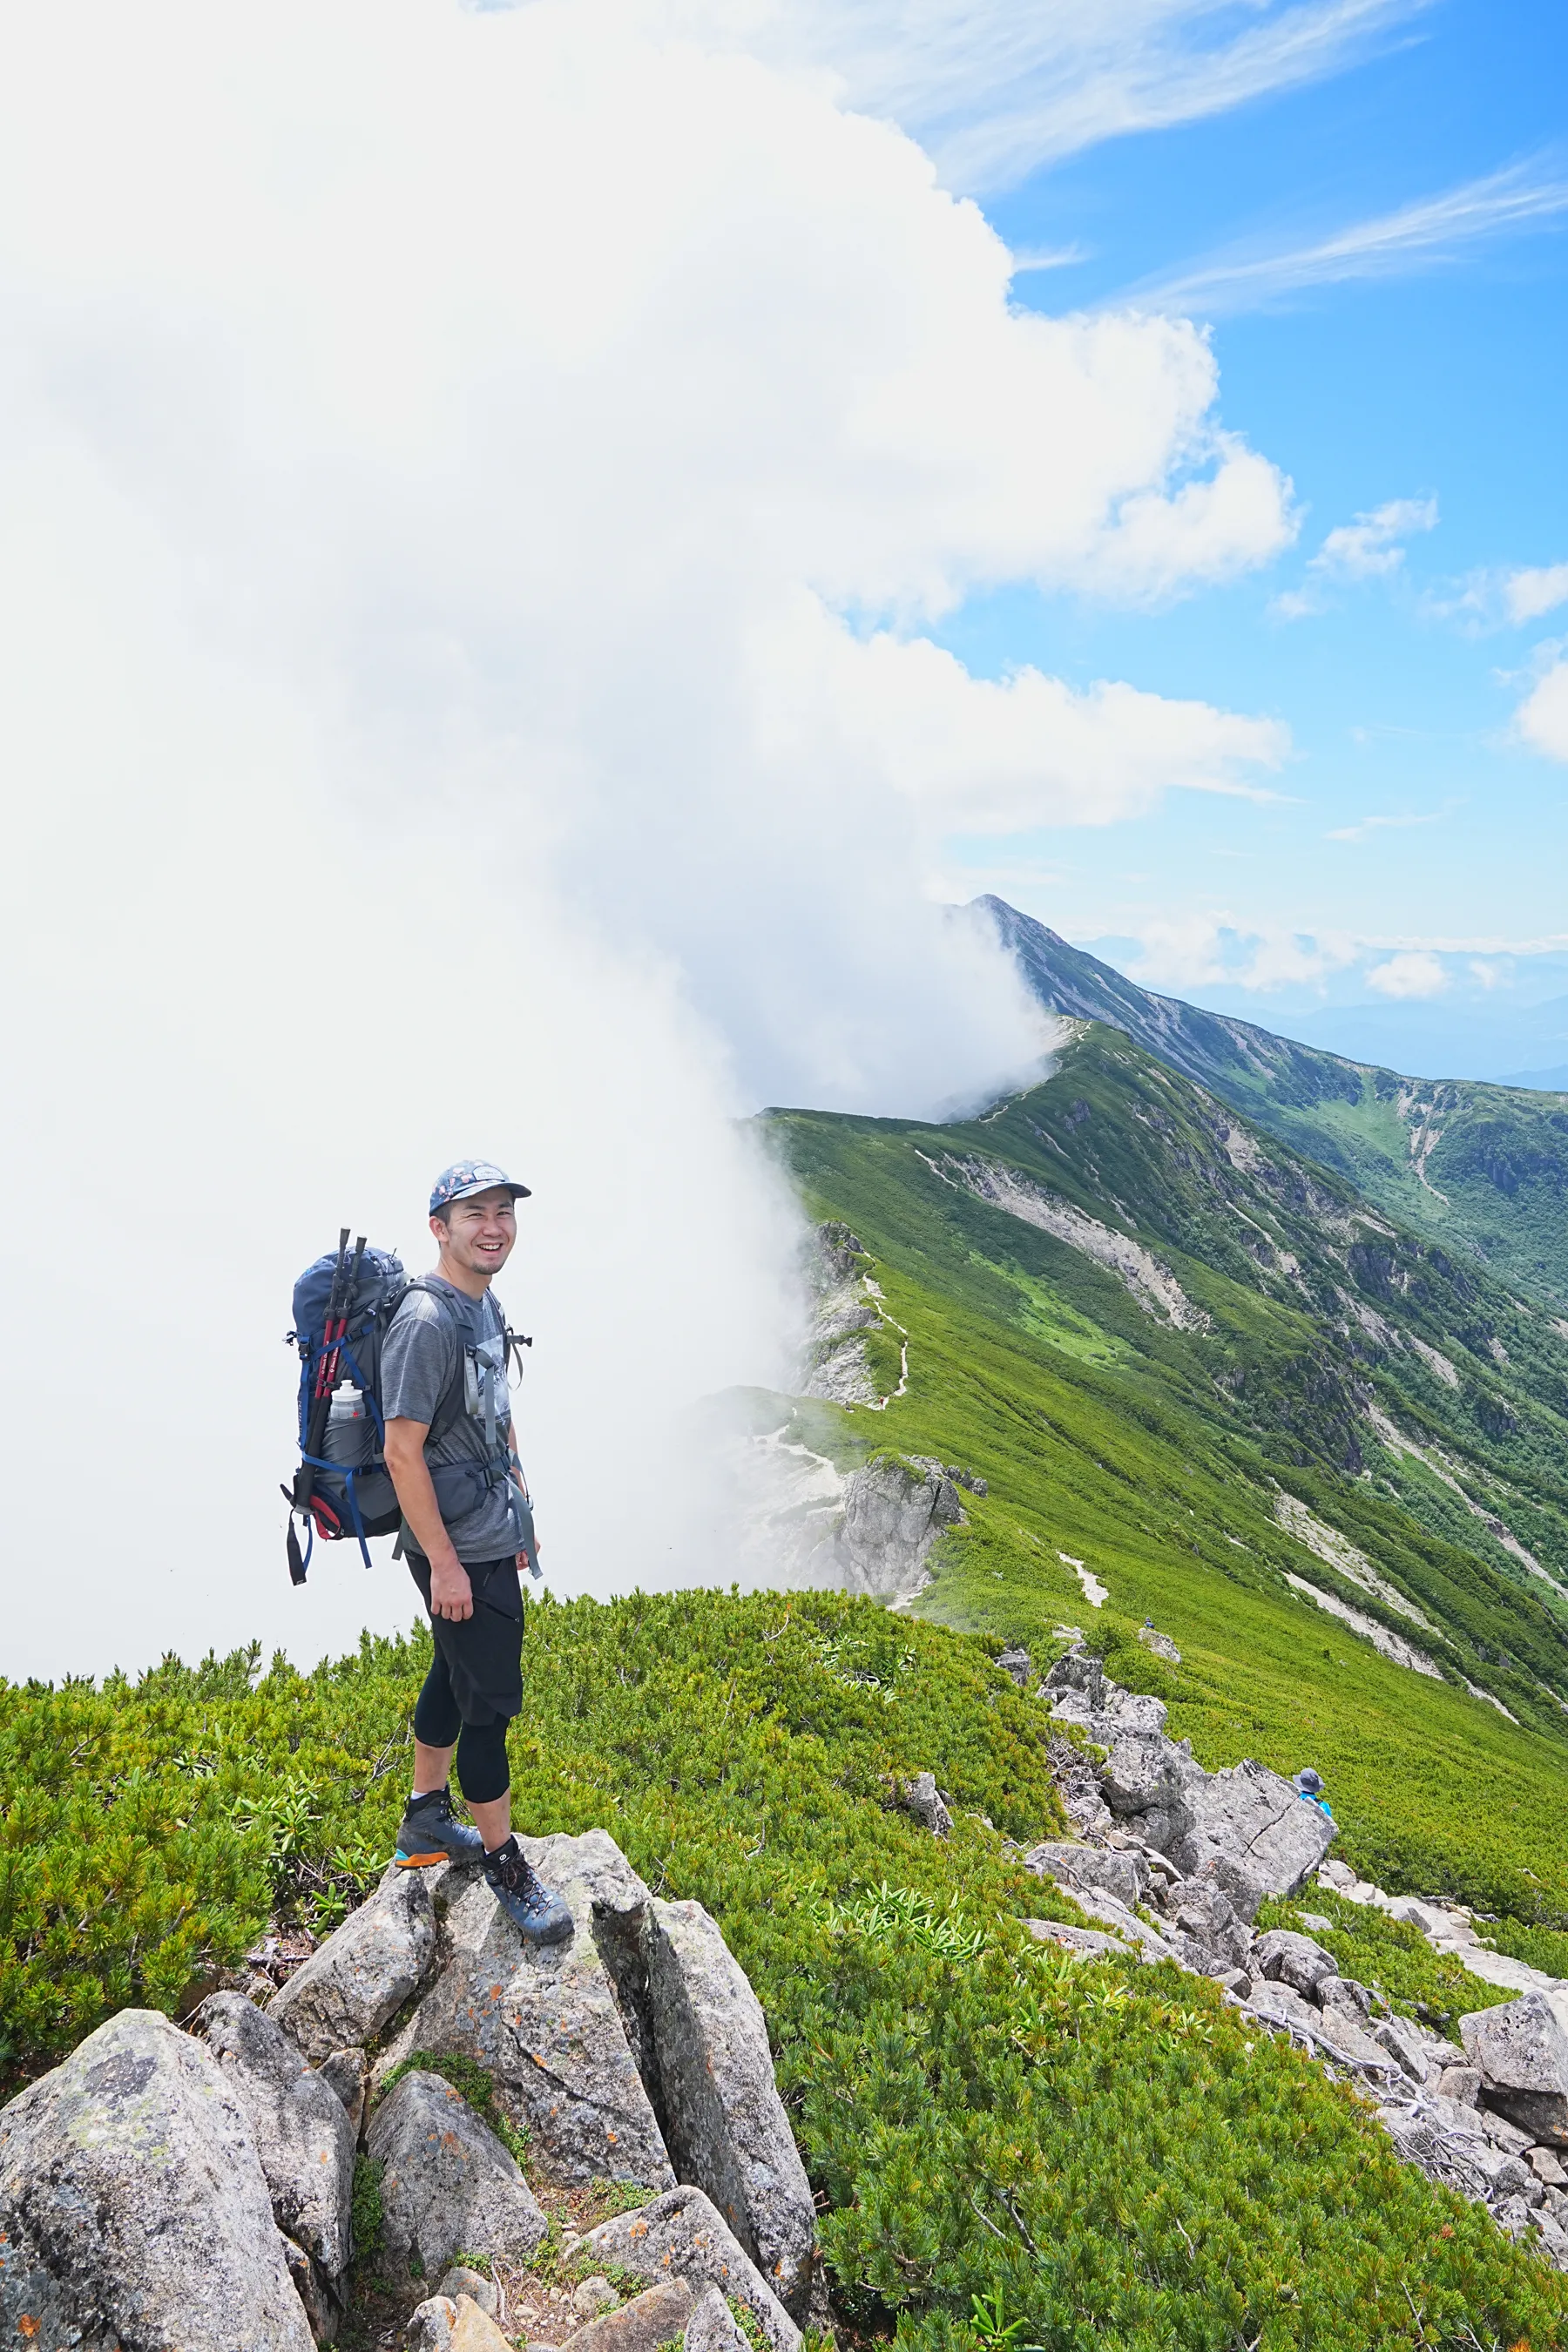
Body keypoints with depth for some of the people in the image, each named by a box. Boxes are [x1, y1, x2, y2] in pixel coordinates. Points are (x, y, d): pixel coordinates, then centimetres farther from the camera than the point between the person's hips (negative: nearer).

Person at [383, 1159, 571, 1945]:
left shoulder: (485, 1305, 7)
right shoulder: (427, 1322, -23)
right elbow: (402, 1450, -23)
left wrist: (518, 1512, 21)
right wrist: (444, 1562, -22)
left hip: (490, 1537, 10)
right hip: (457, 1551, -9)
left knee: (453, 1678, 22)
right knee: (490, 1704, 1)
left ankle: (426, 1822, 38)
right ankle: (503, 1863, 16)